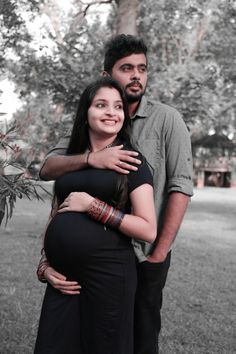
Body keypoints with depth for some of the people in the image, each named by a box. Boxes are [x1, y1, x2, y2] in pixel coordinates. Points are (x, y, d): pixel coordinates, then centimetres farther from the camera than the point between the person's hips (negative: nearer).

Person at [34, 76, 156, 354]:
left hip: (108, 274, -4)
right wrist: (45, 262, 10)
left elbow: (148, 230, -11)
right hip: (62, 275, 5)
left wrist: (93, 206, -15)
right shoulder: (69, 160, 11)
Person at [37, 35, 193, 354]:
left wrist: (159, 253, -13)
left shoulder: (166, 119, -6)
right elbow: (47, 169, -6)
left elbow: (180, 186, -10)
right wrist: (91, 158, -27)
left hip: (144, 255, -3)